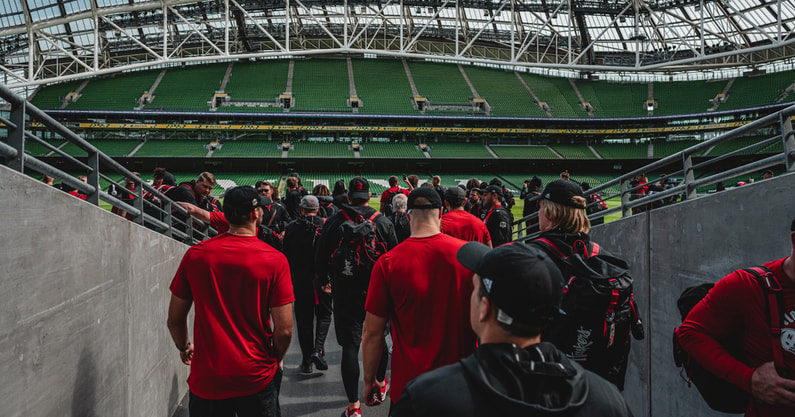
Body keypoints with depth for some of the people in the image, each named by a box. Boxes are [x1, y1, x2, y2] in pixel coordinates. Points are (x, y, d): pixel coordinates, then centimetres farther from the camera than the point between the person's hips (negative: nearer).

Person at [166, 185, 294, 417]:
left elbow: (175, 319, 2)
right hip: (256, 378, -1)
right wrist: (277, 359, 6)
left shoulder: (195, 254, -7)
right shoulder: (275, 260, -14)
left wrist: (184, 347, 22)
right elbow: (284, 329, -14)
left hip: (207, 378, 2)